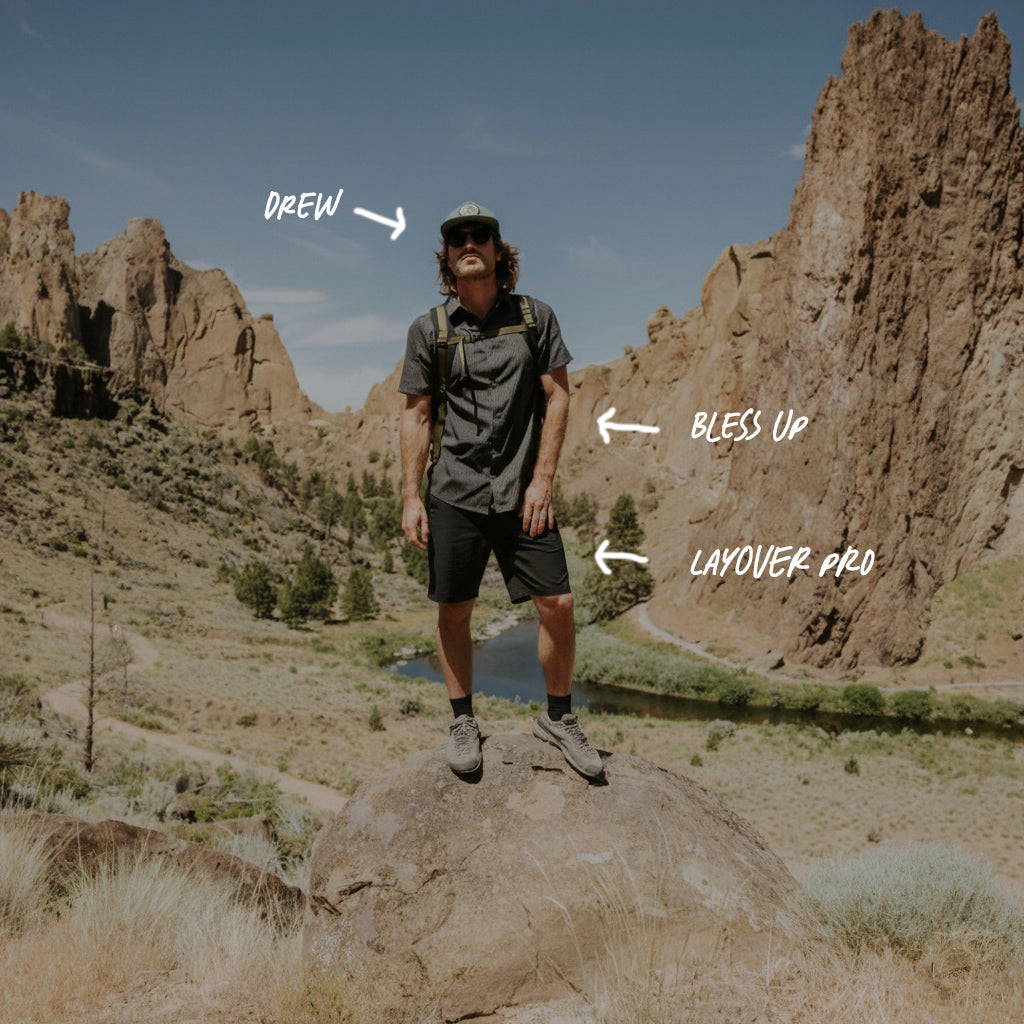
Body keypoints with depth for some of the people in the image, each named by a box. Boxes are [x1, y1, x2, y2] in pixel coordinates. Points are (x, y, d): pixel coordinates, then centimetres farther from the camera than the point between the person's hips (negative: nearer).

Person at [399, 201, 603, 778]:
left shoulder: (535, 317, 4)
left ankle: (559, 717, 17)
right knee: (455, 611, 5)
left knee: (558, 605, -2)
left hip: (523, 492, 0)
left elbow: (558, 397, 2)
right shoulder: (430, 329, 3)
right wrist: (411, 497, -3)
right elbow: (417, 415, 4)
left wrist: (543, 479, -6)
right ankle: (464, 723, 22)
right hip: (455, 493, 0)